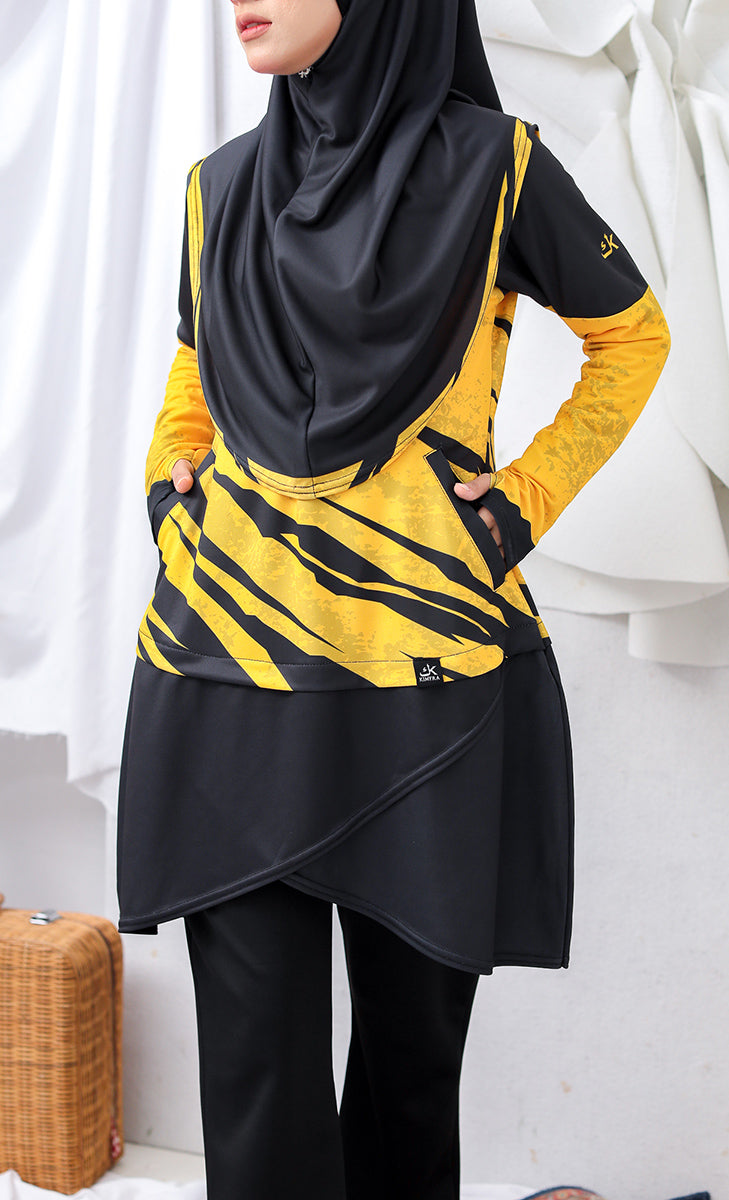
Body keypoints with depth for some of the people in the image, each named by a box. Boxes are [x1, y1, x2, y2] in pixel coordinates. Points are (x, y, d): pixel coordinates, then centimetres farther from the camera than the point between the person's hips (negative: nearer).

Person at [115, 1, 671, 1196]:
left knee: (413, 1029, 10)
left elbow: (633, 336, 12)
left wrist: (528, 497, 3)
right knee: (254, 1051, 2)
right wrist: (170, 479, 9)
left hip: (423, 665, -2)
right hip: (233, 662, 3)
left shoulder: (492, 165, 0)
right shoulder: (222, 184, 12)